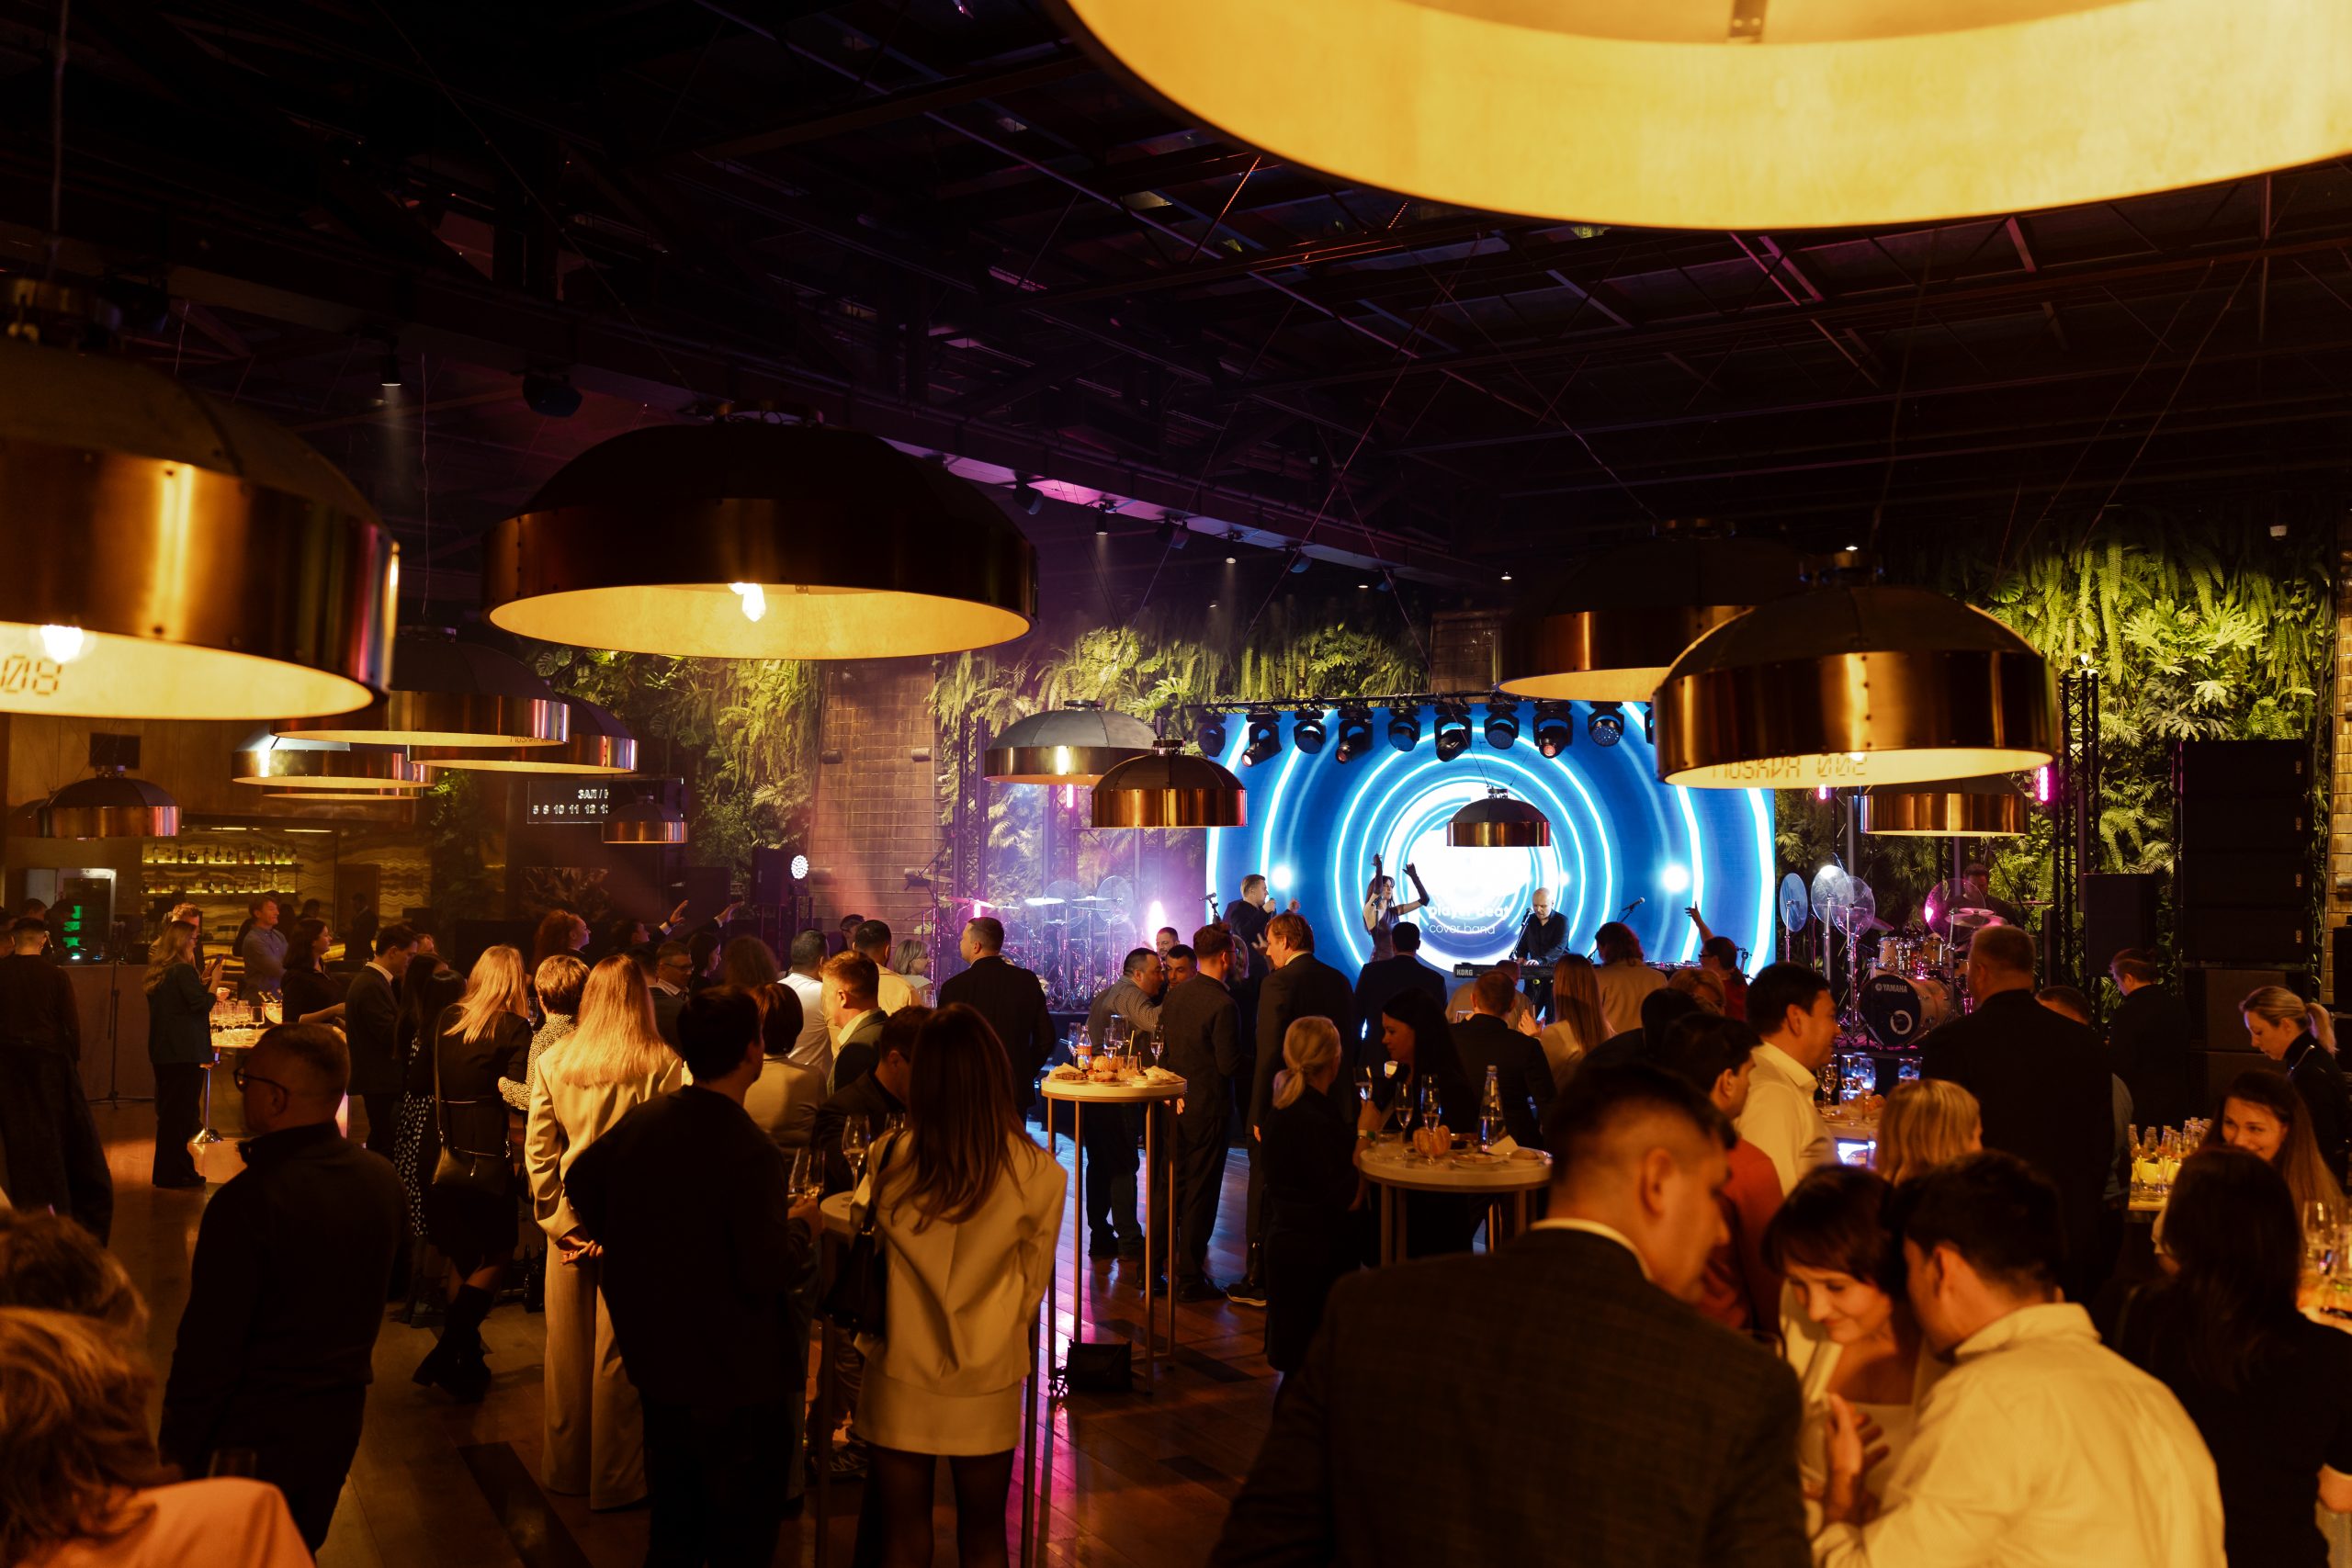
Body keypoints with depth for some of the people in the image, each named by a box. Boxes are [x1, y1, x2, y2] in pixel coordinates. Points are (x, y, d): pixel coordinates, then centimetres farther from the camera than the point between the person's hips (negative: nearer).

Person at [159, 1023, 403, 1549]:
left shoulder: (247, 1201, -26)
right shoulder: (382, 1181, -5)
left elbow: (209, 1344, -20)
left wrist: (178, 1444, -10)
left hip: (256, 1429, -6)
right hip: (343, 1412, 6)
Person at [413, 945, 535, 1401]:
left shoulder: (448, 1018, 5)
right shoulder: (515, 1028, -11)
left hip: (448, 1154, 6)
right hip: (488, 1157, -6)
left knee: (462, 1257, 17)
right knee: (496, 1256, 6)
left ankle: (467, 1358, 29)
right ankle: (446, 1355, -3)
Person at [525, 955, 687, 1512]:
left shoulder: (553, 1063, 0)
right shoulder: (665, 1066, -11)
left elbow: (537, 1152, 0)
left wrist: (559, 1222, 3)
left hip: (572, 1222, 3)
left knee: (567, 1351, 16)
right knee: (618, 1355, 6)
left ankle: (566, 1468, 30)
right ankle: (614, 1480, 16)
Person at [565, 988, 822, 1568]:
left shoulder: (640, 1122, -3)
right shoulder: (750, 1153, -26)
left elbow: (578, 1180, 14)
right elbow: (768, 1274, -26)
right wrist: (800, 1223, -8)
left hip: (657, 1368, 7)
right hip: (738, 1387, -7)